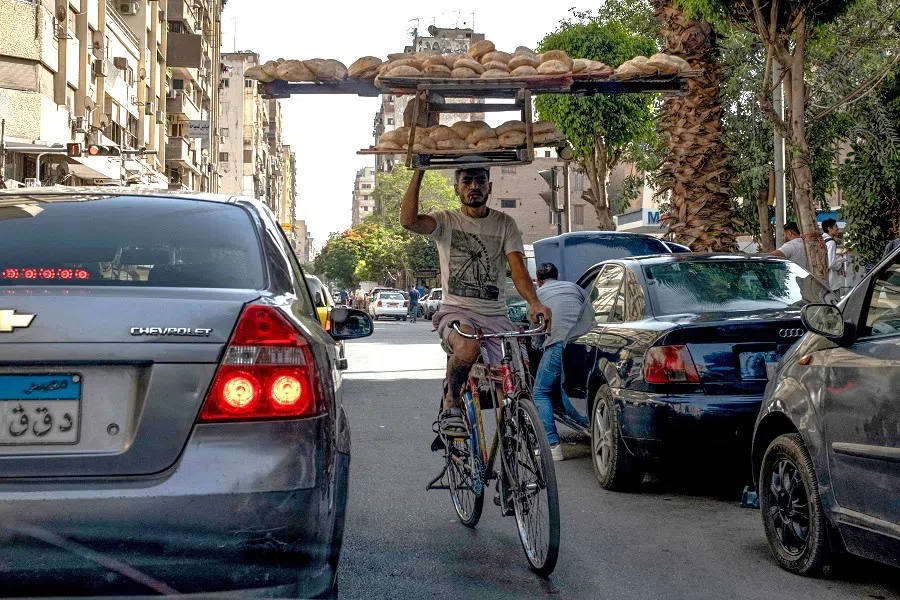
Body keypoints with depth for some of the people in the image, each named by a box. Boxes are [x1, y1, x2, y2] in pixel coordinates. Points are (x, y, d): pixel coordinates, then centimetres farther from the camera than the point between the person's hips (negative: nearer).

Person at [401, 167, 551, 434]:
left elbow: (518, 267, -5)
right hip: (457, 312, -3)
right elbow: (408, 220, -16)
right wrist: (419, 171, -14)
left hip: (496, 316, 3)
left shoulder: (504, 224, 9)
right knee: (468, 347, -37)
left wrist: (534, 303, -24)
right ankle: (450, 403, -10)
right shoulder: (446, 221, 5)